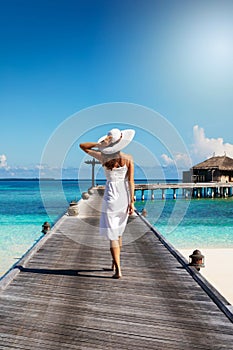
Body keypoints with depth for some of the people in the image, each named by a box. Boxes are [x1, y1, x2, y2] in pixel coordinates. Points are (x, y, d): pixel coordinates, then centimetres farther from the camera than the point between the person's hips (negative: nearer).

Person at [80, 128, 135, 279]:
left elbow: (82, 146, 4)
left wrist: (100, 144, -11)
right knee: (118, 232, 21)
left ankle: (118, 270, 1)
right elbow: (131, 181, -7)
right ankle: (115, 263, 35)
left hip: (111, 196, -2)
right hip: (124, 196, 3)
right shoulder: (128, 158, -5)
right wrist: (132, 202, -3)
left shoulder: (103, 157, -6)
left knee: (112, 234, 3)